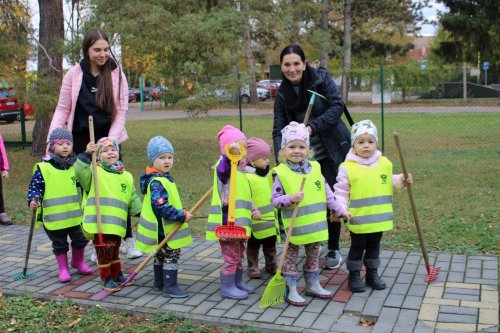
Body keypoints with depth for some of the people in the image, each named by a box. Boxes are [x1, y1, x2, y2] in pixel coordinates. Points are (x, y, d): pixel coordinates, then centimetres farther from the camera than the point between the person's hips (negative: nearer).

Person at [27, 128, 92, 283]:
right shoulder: (43, 168, -9)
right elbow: (35, 187, -8)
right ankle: (63, 269, 26)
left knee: (80, 240, 16)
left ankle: (78, 261, 40)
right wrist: (33, 200, -23)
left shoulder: (76, 166, 4)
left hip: (75, 215, 4)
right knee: (59, 245, 10)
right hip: (53, 217, -4)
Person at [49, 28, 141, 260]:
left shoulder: (116, 74, -5)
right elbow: (62, 109, 1)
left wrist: (111, 139, -15)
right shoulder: (74, 74, -4)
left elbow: (121, 110, -5)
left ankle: (128, 241, 13)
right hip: (82, 141, 1)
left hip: (108, 139, -1)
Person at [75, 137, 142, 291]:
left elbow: (133, 199, 15)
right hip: (99, 222, -5)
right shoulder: (95, 171, -3)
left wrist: (141, 213, 11)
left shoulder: (126, 176, 11)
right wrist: (86, 154, -28)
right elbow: (80, 170, -23)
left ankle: (117, 275, 37)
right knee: (104, 251, 0)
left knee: (114, 251, 21)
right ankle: (107, 279, 15)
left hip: (117, 224, 5)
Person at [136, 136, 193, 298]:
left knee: (161, 255, 19)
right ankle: (170, 286, 4)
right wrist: (182, 215, -25)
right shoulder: (156, 182, -23)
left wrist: (181, 213, 19)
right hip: (165, 229, -11)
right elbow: (161, 207, -30)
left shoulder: (164, 178, 10)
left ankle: (159, 283, 31)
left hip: (164, 228, 11)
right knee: (171, 256, -3)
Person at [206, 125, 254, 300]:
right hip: (227, 221, -9)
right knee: (231, 256, -2)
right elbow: (223, 169, -41)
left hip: (239, 221, 9)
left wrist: (253, 210, 15)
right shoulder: (223, 165, -13)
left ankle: (238, 282, 33)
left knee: (239, 254, 19)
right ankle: (227, 287, 10)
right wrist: (230, 155, -59)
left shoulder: (240, 169, 16)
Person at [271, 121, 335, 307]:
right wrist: (290, 198, -27)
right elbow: (275, 200, -11)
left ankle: (313, 285, 34)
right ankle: (290, 291, 16)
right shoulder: (281, 173, -12)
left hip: (316, 224, 5)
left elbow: (326, 191, 10)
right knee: (291, 257, 5)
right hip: (293, 226, -5)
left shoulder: (315, 168, 2)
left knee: (314, 255, 18)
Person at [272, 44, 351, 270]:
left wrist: (312, 127, -24)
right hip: (304, 155, 3)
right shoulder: (282, 94, 1)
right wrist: (281, 158, -19)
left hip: (332, 149, -3)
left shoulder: (321, 78, -7)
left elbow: (337, 105, -14)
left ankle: (334, 250, 19)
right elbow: (279, 129, -4)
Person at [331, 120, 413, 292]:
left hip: (379, 218, 4)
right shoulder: (347, 167, -12)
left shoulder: (384, 163, 2)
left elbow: (390, 183, 16)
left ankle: (372, 274, 35)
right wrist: (341, 209, -20)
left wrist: (402, 180, -1)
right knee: (357, 248, 8)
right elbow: (341, 191, -9)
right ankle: (354, 276, 24)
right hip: (358, 220, -4)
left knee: (374, 247, 19)